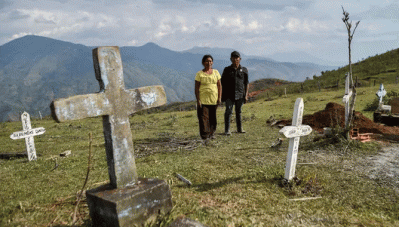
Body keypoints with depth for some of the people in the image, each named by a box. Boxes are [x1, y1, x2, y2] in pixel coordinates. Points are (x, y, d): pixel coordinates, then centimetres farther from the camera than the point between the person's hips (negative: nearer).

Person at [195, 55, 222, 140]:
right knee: (203, 117, -6)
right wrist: (198, 100, -9)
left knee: (213, 117, 7)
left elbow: (219, 86, 9)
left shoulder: (216, 72, 9)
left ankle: (212, 133, 20)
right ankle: (205, 135, 2)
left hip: (214, 100, 3)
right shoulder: (199, 74, 0)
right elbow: (196, 88, -2)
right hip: (203, 100, -3)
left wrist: (219, 98, 1)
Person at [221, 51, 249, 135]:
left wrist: (246, 95, 2)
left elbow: (246, 83, 9)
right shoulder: (227, 70, 5)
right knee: (228, 111, -7)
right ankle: (227, 130, -2)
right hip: (229, 94, -1)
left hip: (240, 95, 1)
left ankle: (240, 128, 20)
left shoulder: (244, 70, 8)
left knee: (239, 112, 9)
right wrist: (223, 95, 4)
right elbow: (223, 82, 9)